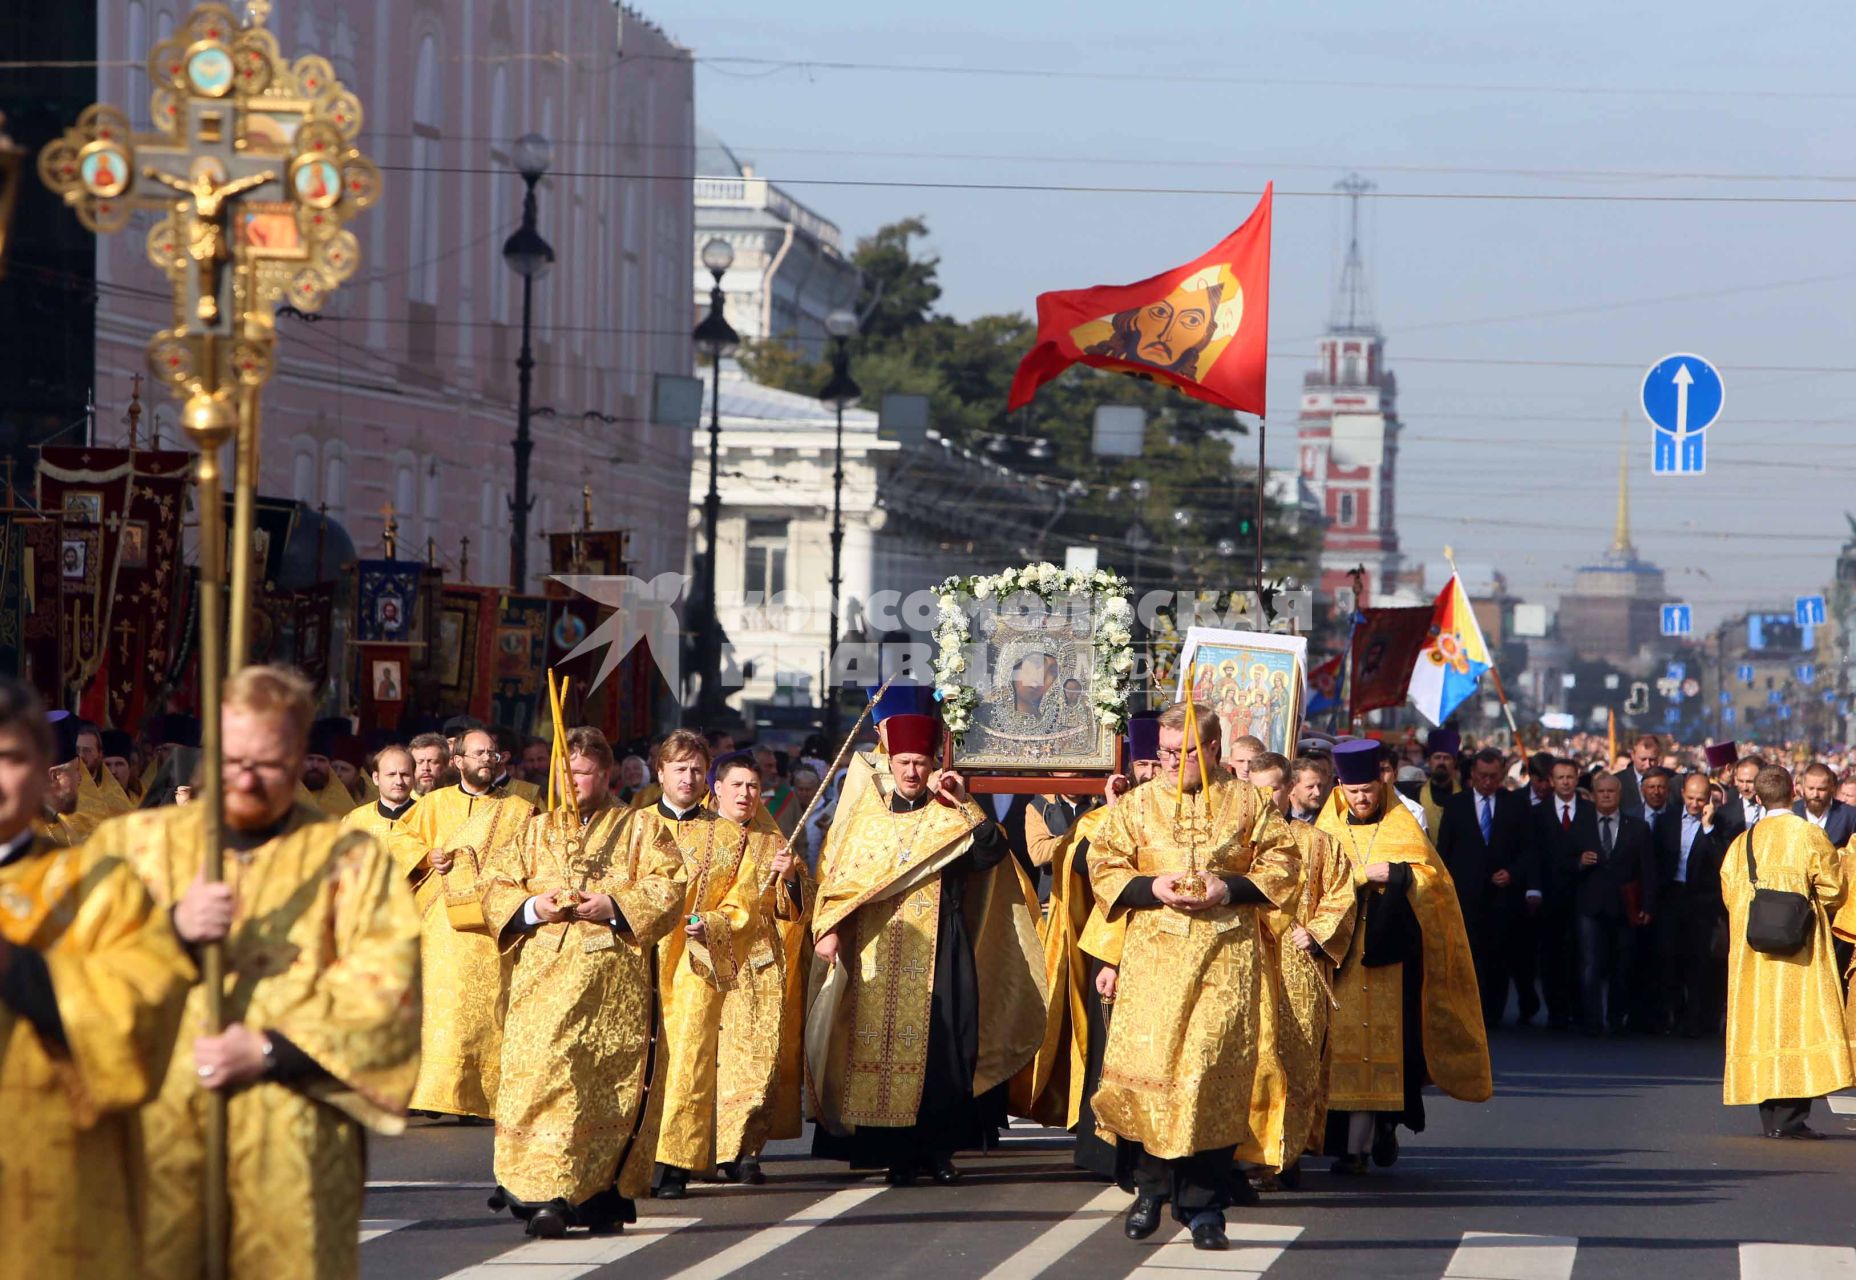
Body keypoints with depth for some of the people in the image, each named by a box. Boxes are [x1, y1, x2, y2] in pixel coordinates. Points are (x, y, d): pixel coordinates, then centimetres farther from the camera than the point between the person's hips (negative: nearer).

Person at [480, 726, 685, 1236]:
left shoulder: (639, 831, 11)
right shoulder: (535, 832, 19)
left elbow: (667, 887, 0)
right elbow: (495, 888, 12)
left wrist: (615, 906, -13)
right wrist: (533, 908, -8)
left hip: (615, 978, -1)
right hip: (542, 978, 1)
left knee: (613, 1079, -2)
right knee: (540, 1073, -14)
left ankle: (604, 1196, 7)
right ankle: (544, 1194, -19)